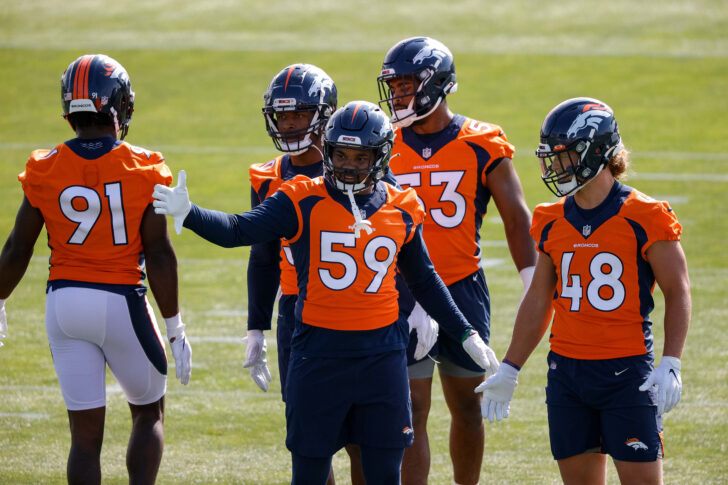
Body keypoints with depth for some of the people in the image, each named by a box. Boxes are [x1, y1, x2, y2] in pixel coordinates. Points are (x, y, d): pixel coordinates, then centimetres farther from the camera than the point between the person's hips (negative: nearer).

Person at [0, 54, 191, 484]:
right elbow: (158, 255, -10)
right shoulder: (143, 170, -10)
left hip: (65, 301, 2)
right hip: (122, 302, -2)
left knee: (86, 432, 8)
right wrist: (175, 326, -2)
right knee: (149, 415, 17)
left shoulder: (45, 170, -4)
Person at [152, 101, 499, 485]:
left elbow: (424, 281, 20)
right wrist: (188, 214, -33)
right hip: (318, 352, -2)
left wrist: (466, 334, 21)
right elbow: (239, 230, -15)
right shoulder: (303, 202, -3)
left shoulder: (401, 211, 6)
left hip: (381, 352, 2)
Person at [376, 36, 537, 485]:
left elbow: (517, 220, -3)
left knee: (466, 406, 12)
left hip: (464, 291, 0)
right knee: (412, 411, -4)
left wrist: (534, 291, -11)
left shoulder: (481, 146, -4)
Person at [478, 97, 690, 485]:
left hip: (626, 370, -5)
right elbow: (539, 299, 16)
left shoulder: (642, 219, -9)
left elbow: (677, 294, -5)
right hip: (567, 371, 5)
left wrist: (670, 365, -14)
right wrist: (509, 370, 16)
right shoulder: (553, 223, 7)